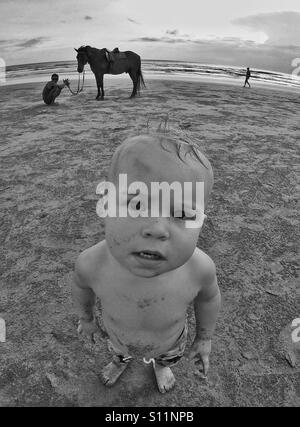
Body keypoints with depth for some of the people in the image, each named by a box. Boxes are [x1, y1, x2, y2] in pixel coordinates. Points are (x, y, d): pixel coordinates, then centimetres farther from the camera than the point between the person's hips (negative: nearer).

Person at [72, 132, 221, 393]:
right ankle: (120, 362, 74)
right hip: (118, 337, 1)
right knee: (119, 351, 37)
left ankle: (161, 366, 73)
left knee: (168, 357, 36)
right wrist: (86, 318, 4)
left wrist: (204, 338, -1)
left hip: (170, 341, 0)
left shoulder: (200, 268, -41)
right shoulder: (92, 263, -41)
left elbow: (208, 298, -16)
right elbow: (82, 286, -15)